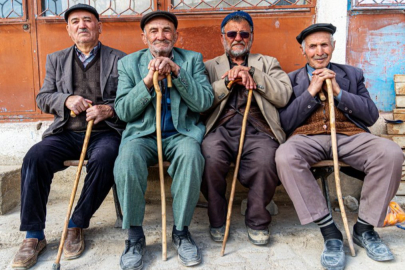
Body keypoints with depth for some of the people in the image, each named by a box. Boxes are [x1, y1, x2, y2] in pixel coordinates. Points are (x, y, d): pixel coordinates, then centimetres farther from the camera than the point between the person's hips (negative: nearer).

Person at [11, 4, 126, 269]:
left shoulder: (119, 59, 9)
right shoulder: (56, 59, 19)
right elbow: (43, 98, 13)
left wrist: (110, 109, -18)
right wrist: (67, 100, -9)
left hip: (105, 132, -2)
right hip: (67, 134, 3)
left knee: (103, 161, -34)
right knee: (34, 158, -24)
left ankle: (77, 225, -11)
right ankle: (34, 235, -11)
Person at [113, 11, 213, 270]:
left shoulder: (193, 59, 10)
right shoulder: (129, 63, 10)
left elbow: (205, 102, -4)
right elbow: (123, 111, 0)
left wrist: (177, 71, -13)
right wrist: (148, 80, -12)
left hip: (181, 133, 0)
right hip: (143, 134, 1)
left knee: (191, 154, -33)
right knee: (127, 159, -32)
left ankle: (181, 231, -13)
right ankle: (135, 235, -12)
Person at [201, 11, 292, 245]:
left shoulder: (268, 63, 24)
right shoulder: (211, 66, 23)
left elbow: (284, 96, 5)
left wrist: (252, 73, -2)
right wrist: (228, 81, -3)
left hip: (257, 129, 0)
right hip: (221, 128, 0)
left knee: (266, 160, -32)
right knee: (211, 158, -32)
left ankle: (257, 222, -4)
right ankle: (217, 220, -6)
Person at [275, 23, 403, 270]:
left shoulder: (352, 74, 20)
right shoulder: (291, 80, 15)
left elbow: (372, 116, 10)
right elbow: (285, 123, 5)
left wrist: (338, 92, -2)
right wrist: (311, 92, -2)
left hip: (350, 136, 2)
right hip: (307, 138, -1)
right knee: (285, 156, -35)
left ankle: (364, 228, -7)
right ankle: (329, 231, -22)